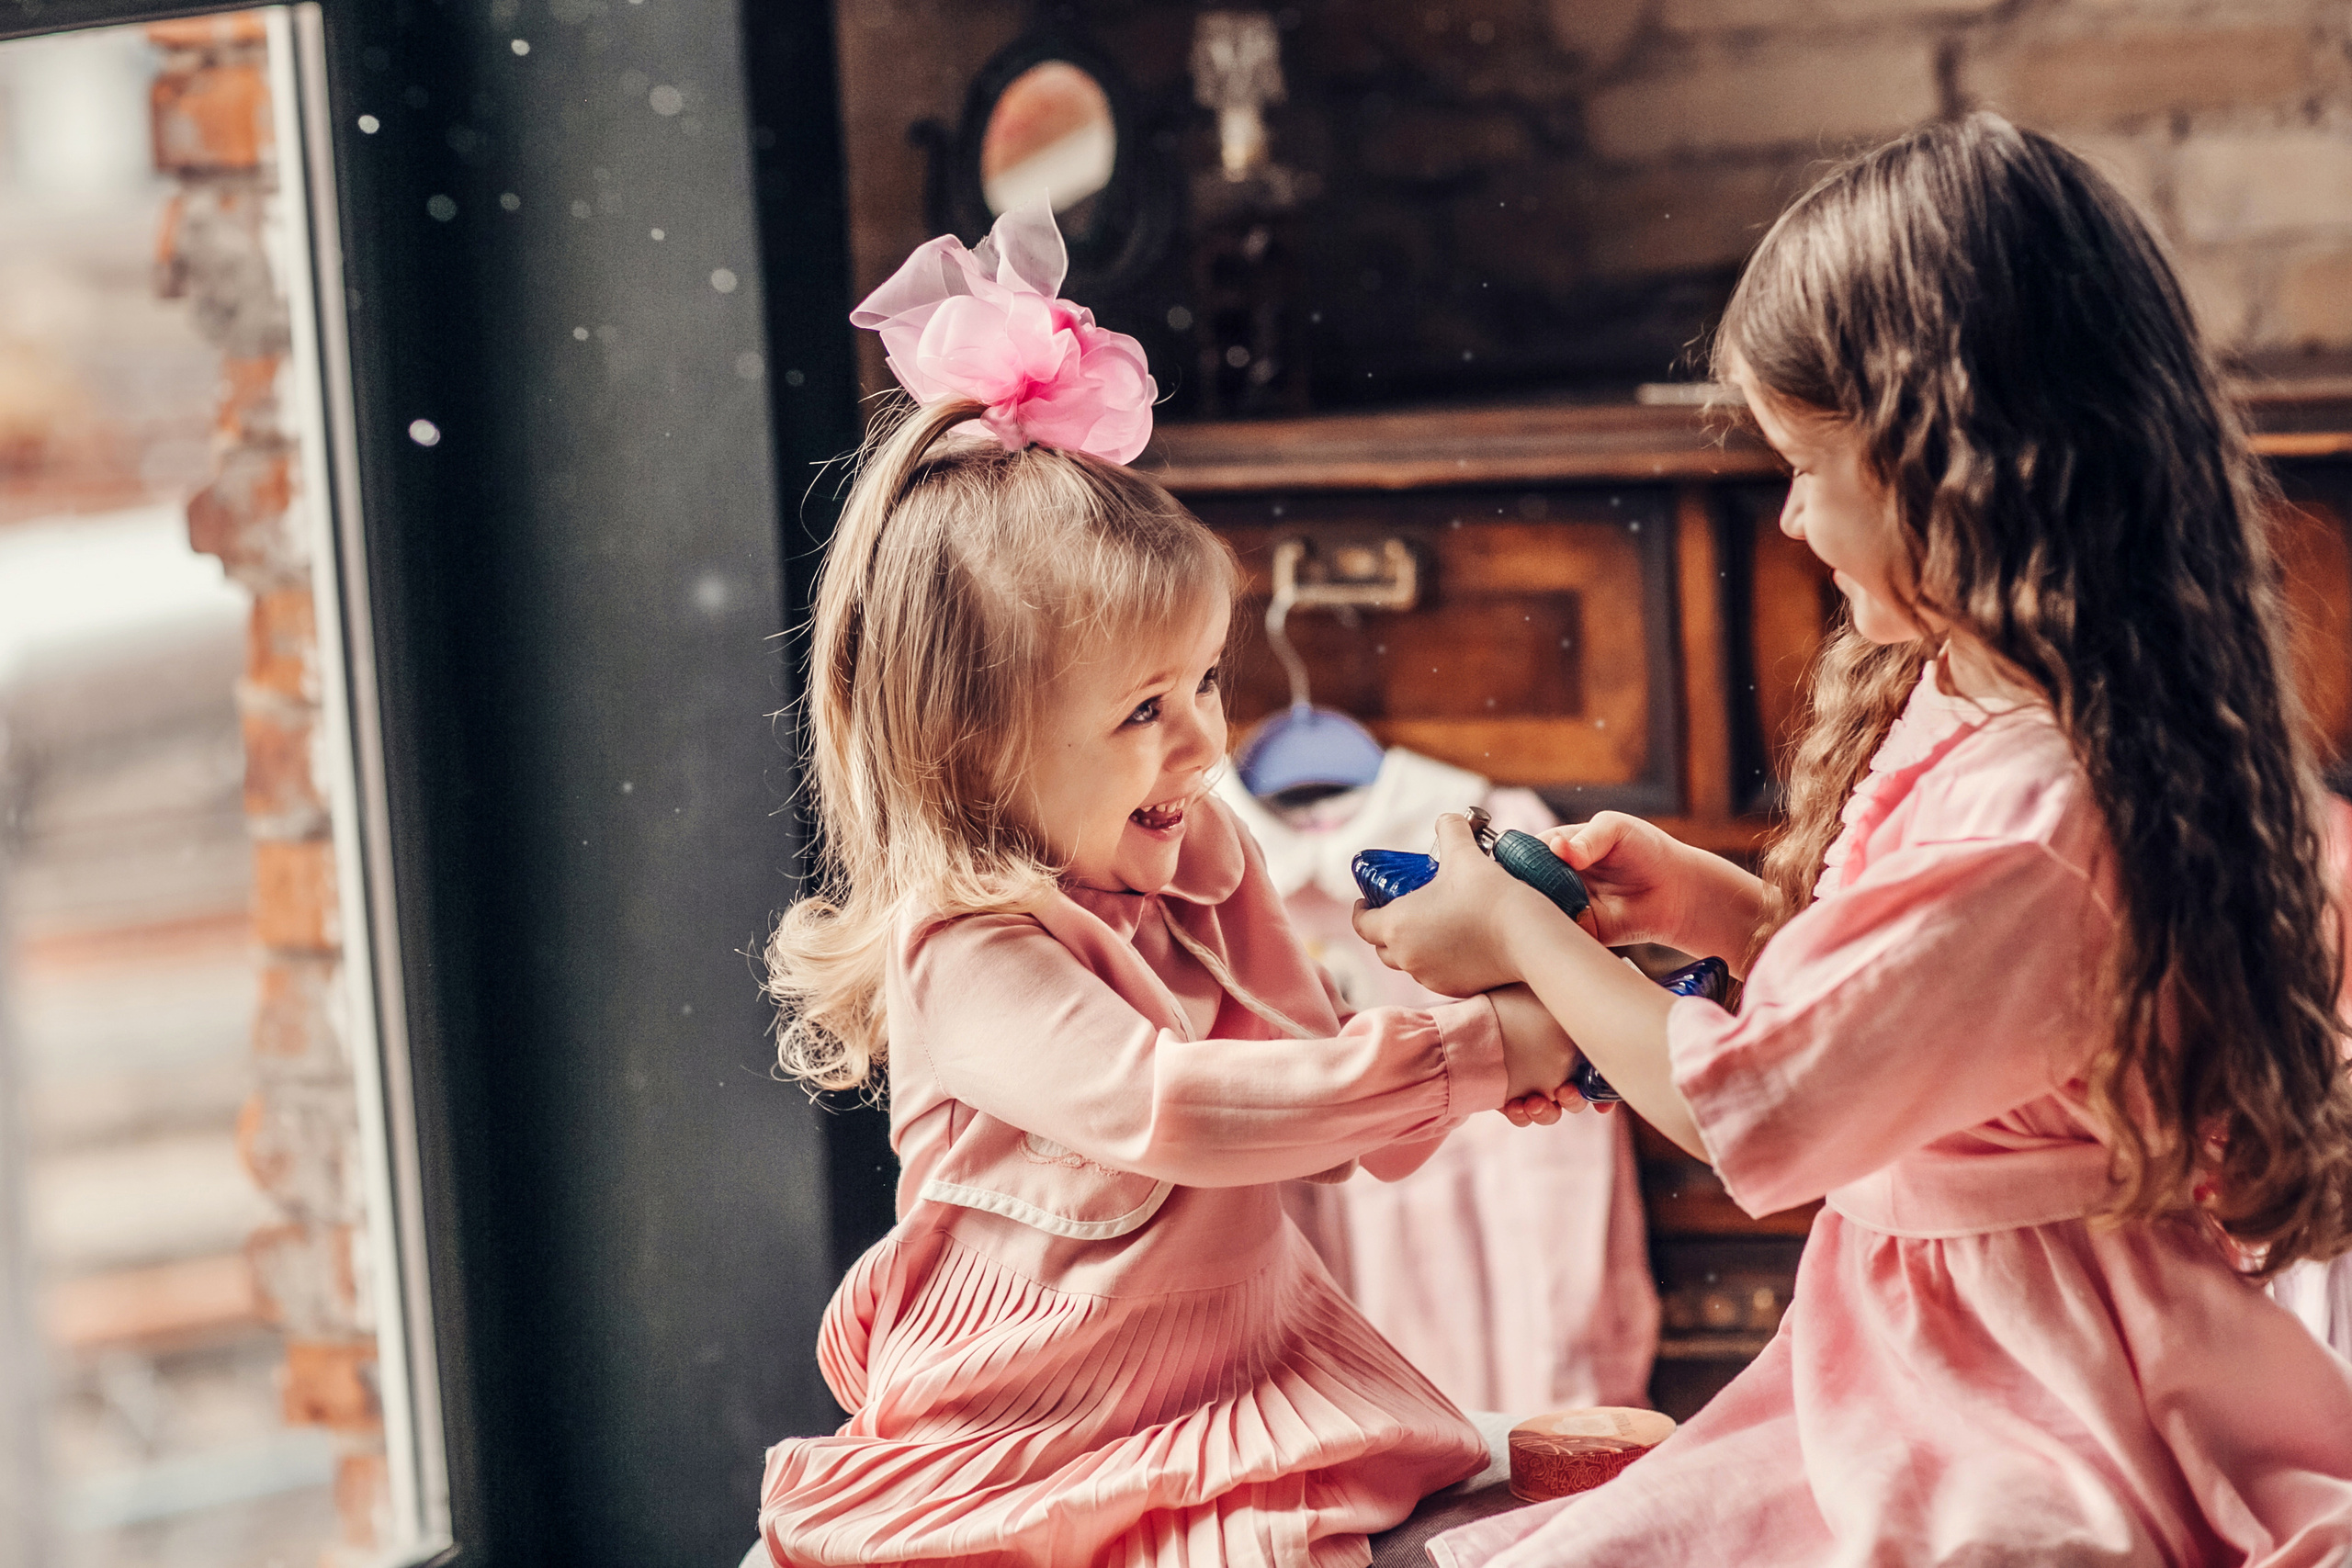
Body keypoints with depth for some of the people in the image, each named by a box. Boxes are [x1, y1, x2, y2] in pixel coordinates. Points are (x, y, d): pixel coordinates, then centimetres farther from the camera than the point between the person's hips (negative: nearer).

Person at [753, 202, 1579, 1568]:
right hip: (1022, 1441, -5)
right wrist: (1465, 1056, -30)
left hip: (1254, 1377, 5)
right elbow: (1170, 1108, -33)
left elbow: (1314, 1118, 16)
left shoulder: (1206, 866, 7)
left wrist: (1463, 980, -3)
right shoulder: (965, 954, -17)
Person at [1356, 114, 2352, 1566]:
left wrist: (1518, 932, -7)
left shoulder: (2028, 814, -27)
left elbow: (1755, 1109, -20)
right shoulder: (1963, 698, 6)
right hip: (1918, 1339, 10)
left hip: (2032, 1424, -10)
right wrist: (1707, 900, 8)